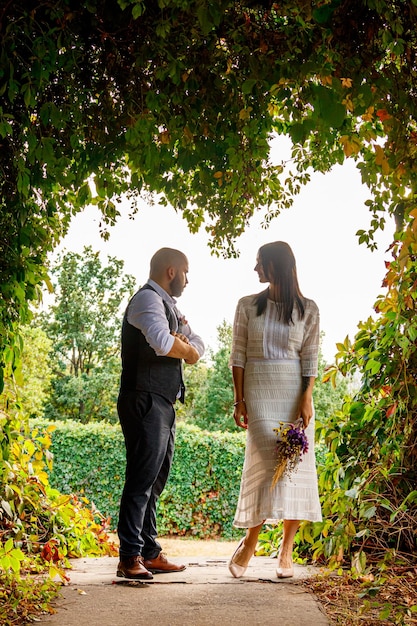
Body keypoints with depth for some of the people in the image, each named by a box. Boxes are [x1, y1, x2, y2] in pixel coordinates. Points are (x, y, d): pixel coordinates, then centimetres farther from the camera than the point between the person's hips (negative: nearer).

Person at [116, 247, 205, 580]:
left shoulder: (169, 305, 22)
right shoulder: (148, 299, -10)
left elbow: (198, 346, 18)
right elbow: (162, 342, -28)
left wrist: (186, 345, -6)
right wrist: (187, 349, -7)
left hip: (163, 405, 10)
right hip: (145, 403, -10)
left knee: (155, 481, 12)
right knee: (141, 481, -9)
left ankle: (150, 553, 19)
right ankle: (130, 558, -6)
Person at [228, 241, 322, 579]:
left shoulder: (307, 309, 4)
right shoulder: (247, 306, 7)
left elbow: (310, 358, 0)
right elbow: (238, 356, 4)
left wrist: (307, 399, -11)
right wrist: (239, 400, -2)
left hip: (294, 393, 1)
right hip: (259, 393, 0)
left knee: (296, 464, -2)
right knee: (268, 462, -11)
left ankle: (287, 549, 7)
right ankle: (250, 542, 4)